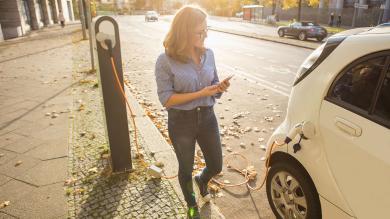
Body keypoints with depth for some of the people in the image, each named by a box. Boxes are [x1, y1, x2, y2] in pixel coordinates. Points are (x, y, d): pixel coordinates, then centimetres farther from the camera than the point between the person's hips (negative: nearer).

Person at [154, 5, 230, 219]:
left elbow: (213, 87, 8)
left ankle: (201, 180, 55)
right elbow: (166, 99, -17)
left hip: (207, 117, 4)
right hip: (181, 122, -4)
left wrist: (220, 88, -16)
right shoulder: (165, 61, -17)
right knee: (186, 168, 17)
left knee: (216, 165, 17)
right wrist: (200, 93, -25)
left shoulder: (209, 54, -2)